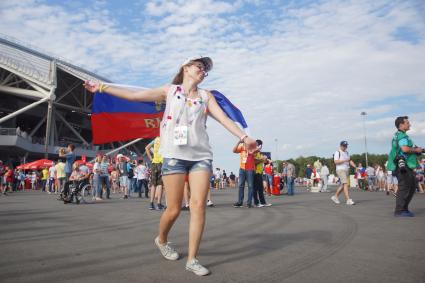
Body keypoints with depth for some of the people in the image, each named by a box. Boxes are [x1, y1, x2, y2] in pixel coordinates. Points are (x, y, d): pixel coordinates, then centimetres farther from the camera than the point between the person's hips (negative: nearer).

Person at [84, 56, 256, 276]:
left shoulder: (206, 95, 16)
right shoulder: (170, 91, 10)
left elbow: (223, 118, 5)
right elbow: (133, 96, 6)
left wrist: (243, 137, -9)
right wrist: (101, 88, 4)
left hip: (201, 155, 2)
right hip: (175, 155, -2)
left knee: (198, 206, -7)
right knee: (174, 209, 0)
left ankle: (192, 259, 4)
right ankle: (161, 240, 31)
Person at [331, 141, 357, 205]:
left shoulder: (347, 153, 17)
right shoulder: (337, 152, -8)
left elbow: (350, 161, 14)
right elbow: (336, 162, -17)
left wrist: (355, 166, -2)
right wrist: (344, 160, -24)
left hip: (346, 170, 8)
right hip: (340, 170, -8)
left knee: (343, 185, 12)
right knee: (345, 184, -17)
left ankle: (335, 197, 25)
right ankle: (348, 200, -19)